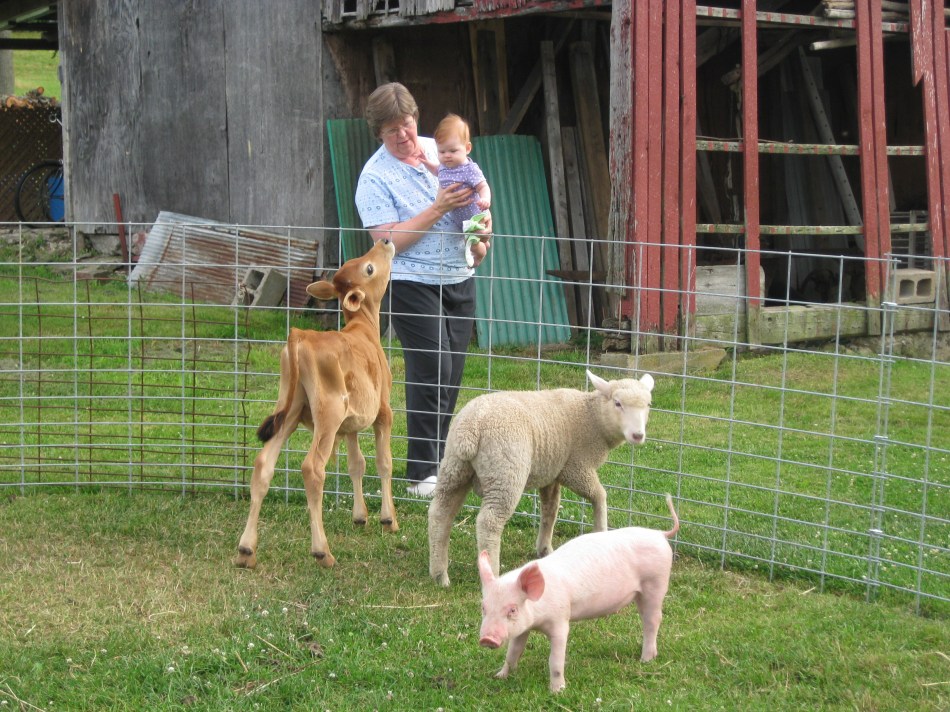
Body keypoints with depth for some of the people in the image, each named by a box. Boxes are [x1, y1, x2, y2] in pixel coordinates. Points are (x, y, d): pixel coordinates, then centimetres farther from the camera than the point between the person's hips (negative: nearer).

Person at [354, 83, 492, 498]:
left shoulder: (440, 150, 7)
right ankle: (422, 472, -9)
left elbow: (474, 194, 22)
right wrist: (438, 209, -22)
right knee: (432, 370, -14)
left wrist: (482, 231, 3)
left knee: (452, 373, 8)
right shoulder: (375, 177, -11)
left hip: (458, 278, 6)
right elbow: (389, 241, -19)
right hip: (411, 283, -6)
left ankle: (441, 459, 19)